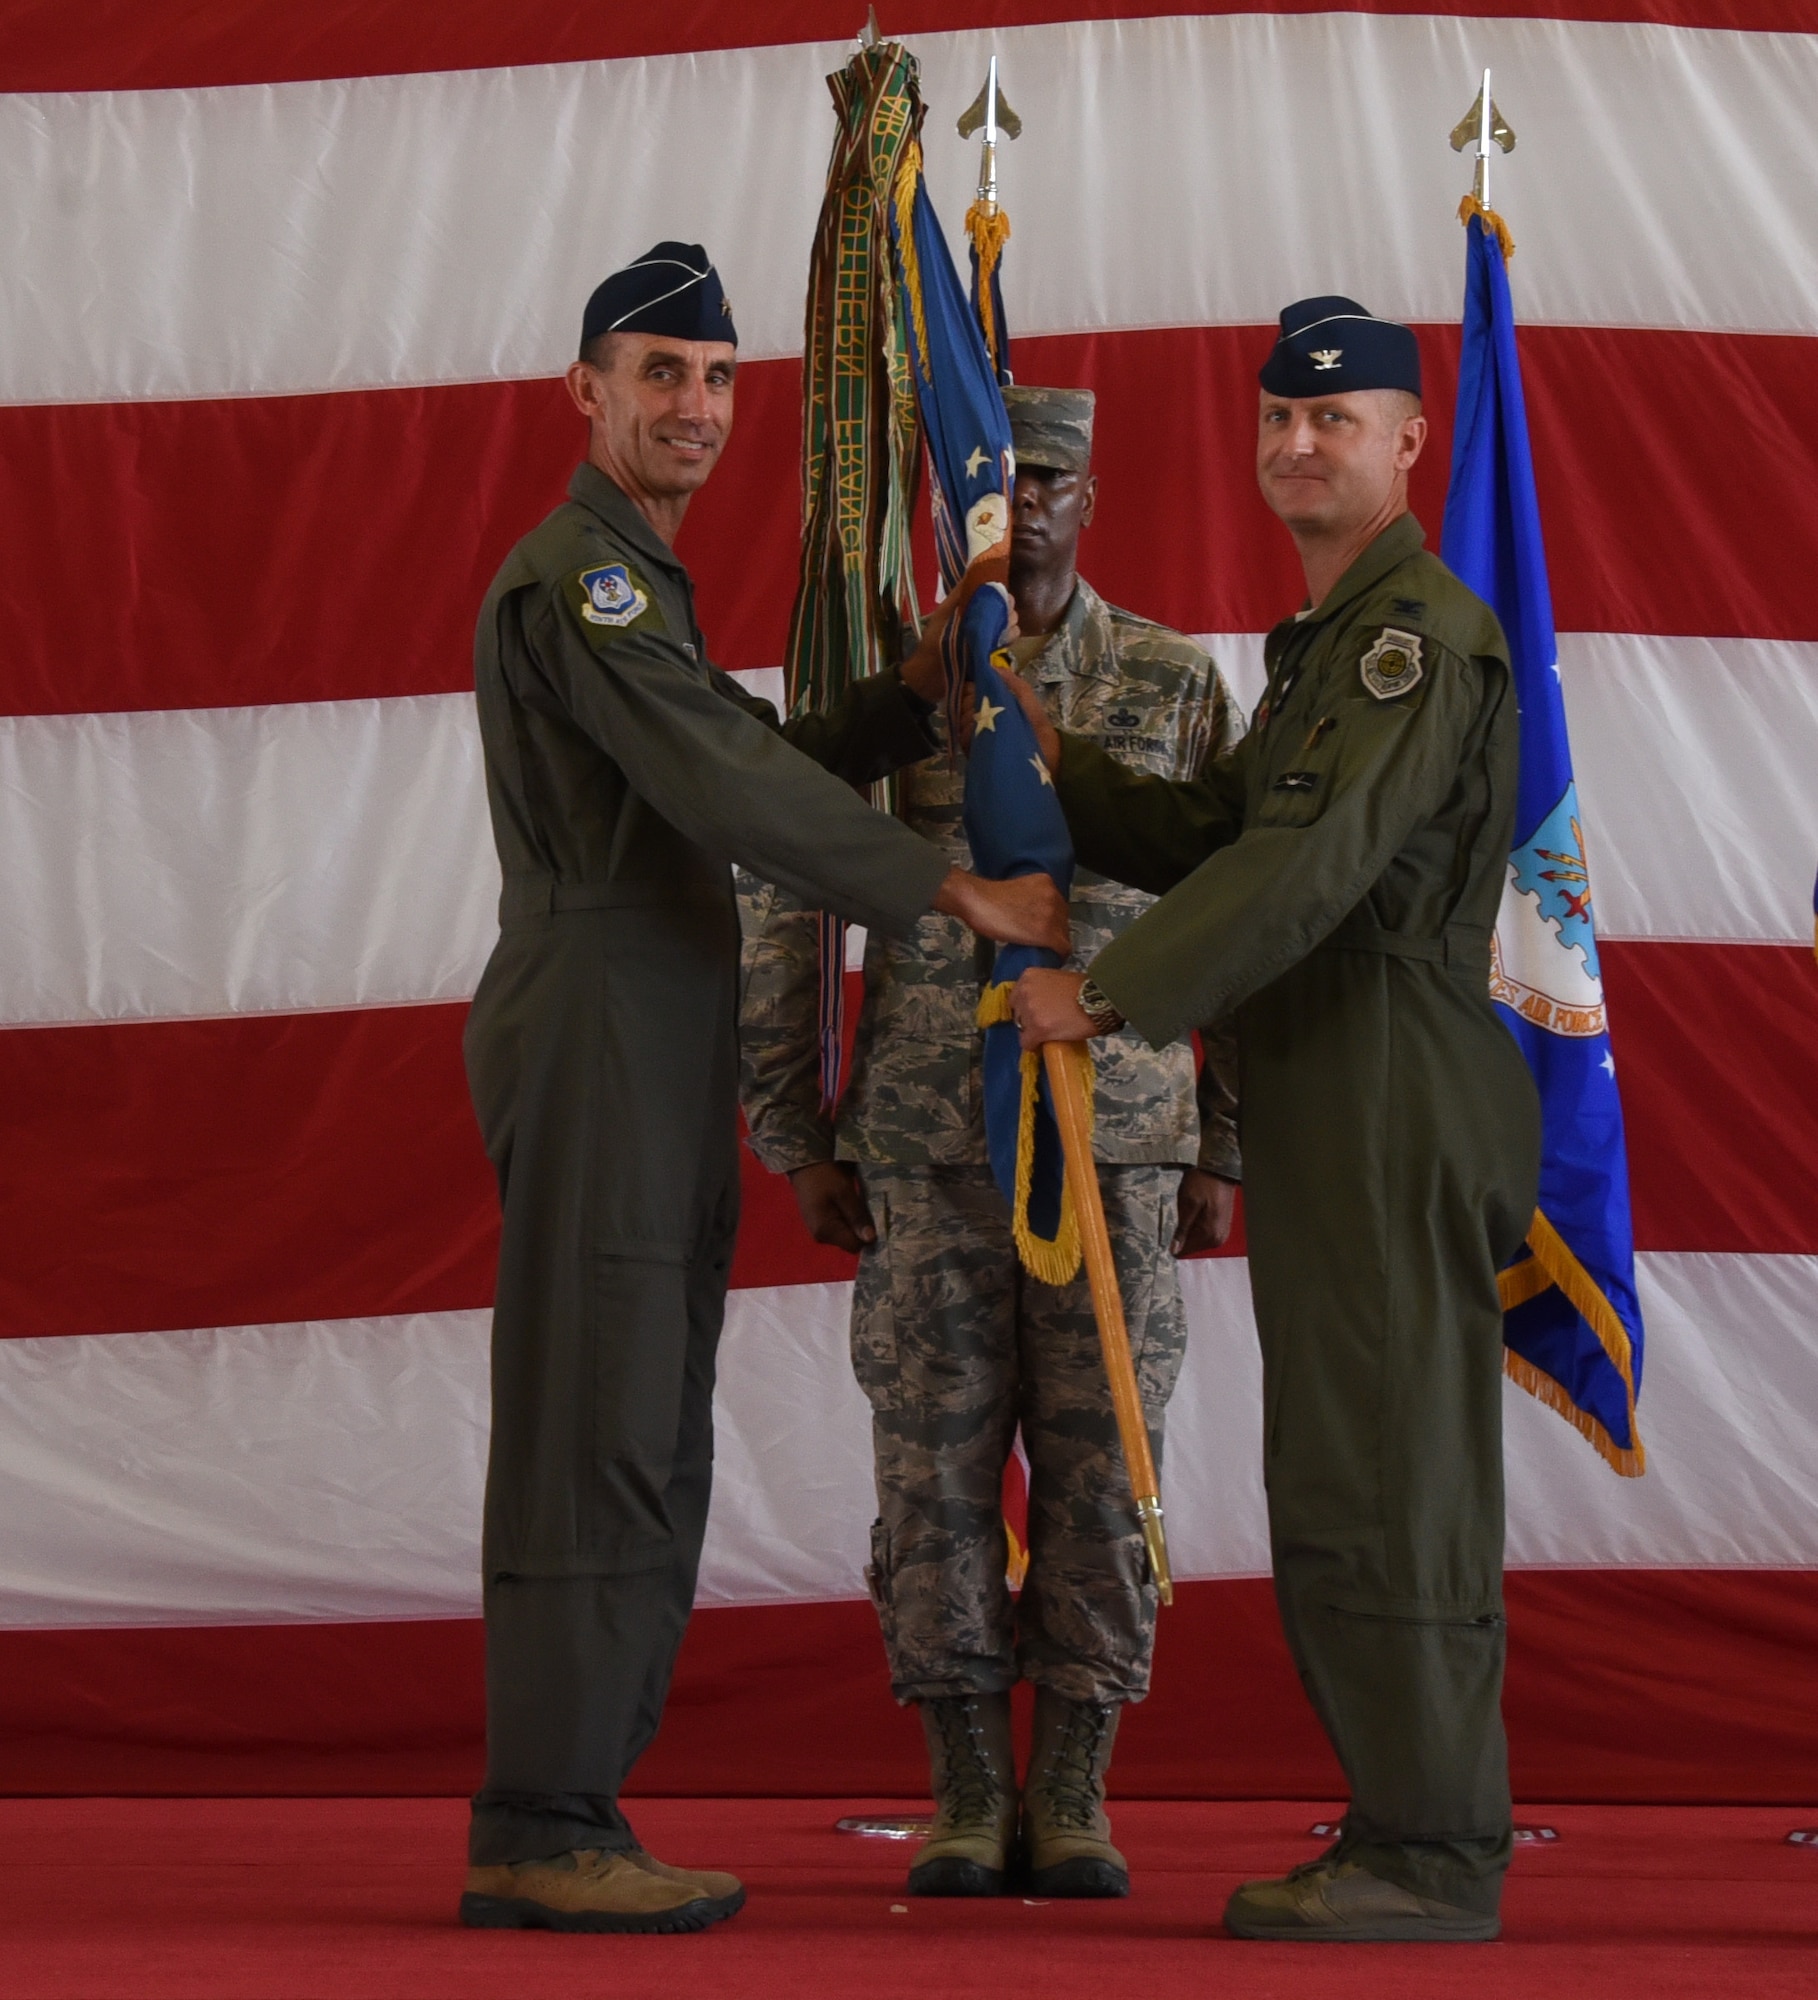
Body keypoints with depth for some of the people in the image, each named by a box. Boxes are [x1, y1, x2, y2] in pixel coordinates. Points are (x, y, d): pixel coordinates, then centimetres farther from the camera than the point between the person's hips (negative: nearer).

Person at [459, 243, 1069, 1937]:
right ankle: (536, 1833, -10)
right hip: (597, 1017, -10)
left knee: (647, 1442, 9)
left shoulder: (639, 583, 24)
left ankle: (574, 1814, 13)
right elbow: (728, 785, -20)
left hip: (661, 1045, 10)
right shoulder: (577, 572, -10)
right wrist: (956, 890, -20)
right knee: (596, 1422, -12)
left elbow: (768, 767, 22)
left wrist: (925, 686, 10)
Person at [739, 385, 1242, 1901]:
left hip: (1120, 1139, 0)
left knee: (1098, 1468, 0)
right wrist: (799, 1145, 3)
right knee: (937, 1466, 1)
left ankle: (1075, 1806, 10)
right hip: (926, 1148, 0)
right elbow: (785, 922, 7)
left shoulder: (1177, 686, 5)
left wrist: (1225, 1155, 4)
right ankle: (969, 1807, 11)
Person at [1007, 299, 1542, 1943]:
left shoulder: (1427, 630, -11)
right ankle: (1413, 1840, 20)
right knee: (1344, 1477, 12)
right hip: (1324, 1109, 10)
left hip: (1396, 1095, -10)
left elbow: (1315, 861, -22)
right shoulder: (1330, 640, 23)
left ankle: (1432, 1855, -3)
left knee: (1387, 1468, -8)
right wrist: (1055, 761, 8)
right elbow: (1216, 838, 20)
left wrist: (1109, 993, -22)